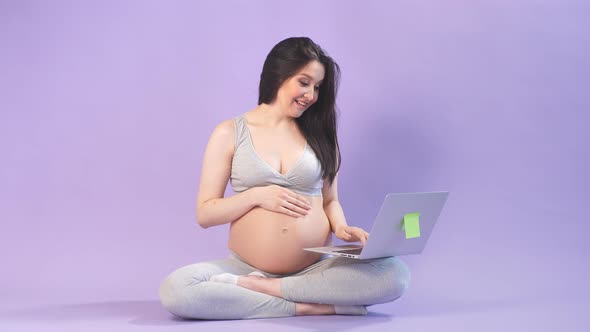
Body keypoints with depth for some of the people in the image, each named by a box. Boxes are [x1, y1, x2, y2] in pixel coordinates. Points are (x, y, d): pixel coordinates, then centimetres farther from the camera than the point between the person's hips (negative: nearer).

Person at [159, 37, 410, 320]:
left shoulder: (319, 134, 10)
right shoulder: (230, 133, 3)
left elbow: (330, 200, 15)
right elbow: (205, 214, 2)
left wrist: (340, 227, -7)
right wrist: (257, 195, -12)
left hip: (316, 271, 2)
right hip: (246, 266, -2)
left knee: (394, 274, -27)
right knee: (175, 289, -30)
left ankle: (251, 287, -20)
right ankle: (309, 306, -25)